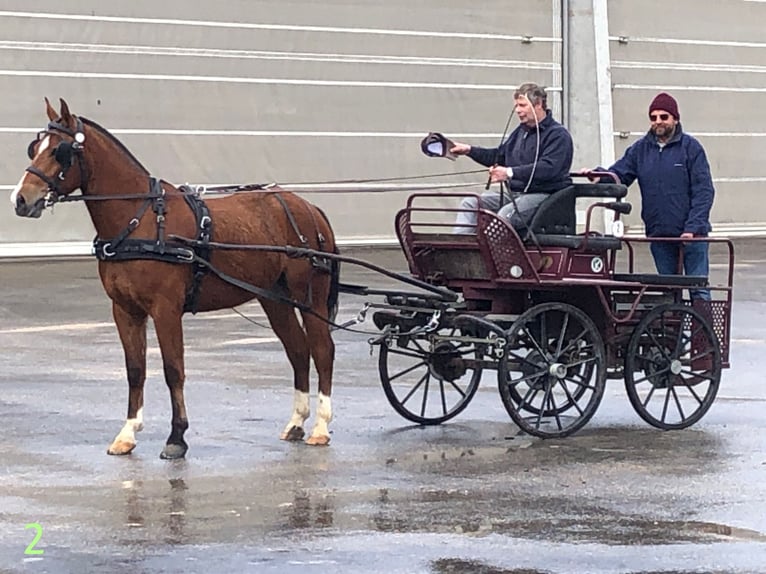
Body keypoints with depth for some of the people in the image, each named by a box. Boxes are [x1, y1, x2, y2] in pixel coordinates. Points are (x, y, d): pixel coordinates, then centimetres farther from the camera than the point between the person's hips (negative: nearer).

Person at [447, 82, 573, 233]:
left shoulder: (558, 134, -9)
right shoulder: (521, 131, 20)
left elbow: (548, 168, -24)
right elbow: (498, 155, 30)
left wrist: (510, 173, -32)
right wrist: (469, 150, 17)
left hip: (544, 194, -9)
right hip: (514, 194, 9)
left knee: (505, 214, -35)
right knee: (470, 203, -6)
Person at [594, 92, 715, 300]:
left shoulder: (690, 147, -3)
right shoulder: (641, 149, 9)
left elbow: (703, 191, -7)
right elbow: (618, 174, 5)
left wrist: (693, 228, -17)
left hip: (691, 235, -4)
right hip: (658, 235, 4)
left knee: (698, 289, -5)